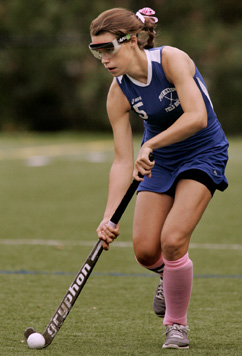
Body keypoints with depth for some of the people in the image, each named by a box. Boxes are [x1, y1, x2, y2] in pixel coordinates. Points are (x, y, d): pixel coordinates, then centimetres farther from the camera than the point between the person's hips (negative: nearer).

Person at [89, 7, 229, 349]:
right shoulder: (119, 93, -12)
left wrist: (150, 145, -36)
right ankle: (170, 274, 33)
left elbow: (197, 117, -34)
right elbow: (122, 160, -13)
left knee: (172, 240, -19)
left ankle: (177, 324, 3)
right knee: (145, 251, -6)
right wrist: (109, 216, -22)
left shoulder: (172, 59, -24)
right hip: (159, 160, 5)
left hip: (203, 153, -4)